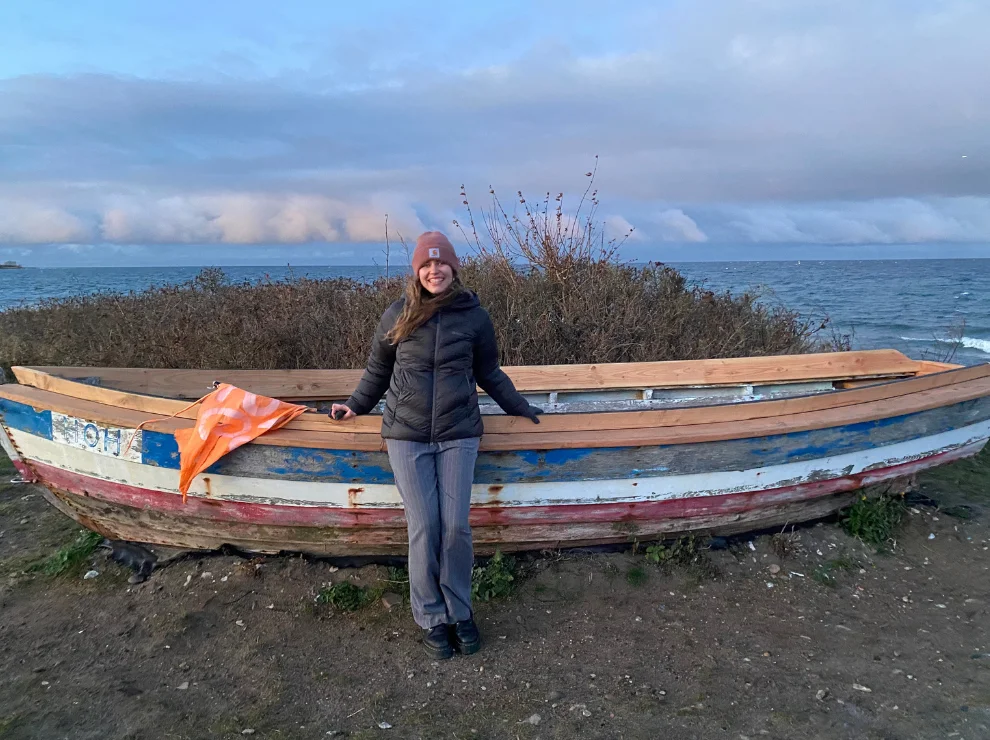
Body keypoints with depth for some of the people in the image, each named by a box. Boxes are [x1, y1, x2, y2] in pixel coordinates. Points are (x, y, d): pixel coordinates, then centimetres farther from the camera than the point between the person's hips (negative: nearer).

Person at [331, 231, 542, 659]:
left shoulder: (474, 316, 3)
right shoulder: (398, 315, 2)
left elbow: (489, 372, 16)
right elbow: (377, 371, 16)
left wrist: (519, 408, 19)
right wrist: (356, 406, 12)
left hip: (458, 434, 0)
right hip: (407, 435, 0)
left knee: (456, 525, -1)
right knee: (423, 527, -1)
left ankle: (459, 612, 18)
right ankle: (431, 618, 15)